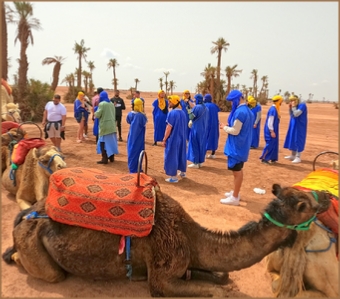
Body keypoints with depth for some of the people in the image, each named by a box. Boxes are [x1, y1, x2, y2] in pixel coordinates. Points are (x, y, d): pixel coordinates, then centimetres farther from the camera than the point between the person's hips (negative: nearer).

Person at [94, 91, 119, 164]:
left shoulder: (101, 104, -10)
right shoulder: (111, 104, 11)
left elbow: (97, 115, -11)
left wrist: (95, 113, 9)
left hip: (105, 126, -7)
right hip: (112, 125, 7)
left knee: (103, 142, -2)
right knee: (111, 141, 14)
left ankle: (105, 159, -4)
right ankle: (112, 157, 20)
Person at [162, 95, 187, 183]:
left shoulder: (172, 113, -19)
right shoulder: (183, 112, 5)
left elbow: (169, 128, -19)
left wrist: (164, 140, -12)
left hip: (173, 138, -8)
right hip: (182, 138, 8)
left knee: (172, 156, 2)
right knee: (181, 154, 20)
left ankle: (173, 177, 7)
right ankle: (182, 172, 35)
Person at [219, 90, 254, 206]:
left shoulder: (239, 111, -22)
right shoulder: (248, 110, 10)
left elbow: (235, 131, -21)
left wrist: (224, 127, -6)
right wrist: (229, 126, 8)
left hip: (237, 146, -10)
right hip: (242, 145, 10)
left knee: (236, 171, -1)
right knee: (238, 170, 20)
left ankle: (235, 197, 10)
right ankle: (235, 192, 34)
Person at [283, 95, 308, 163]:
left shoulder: (302, 105, -16)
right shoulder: (295, 106, 8)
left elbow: (296, 114, -25)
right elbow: (291, 114, 15)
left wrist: (293, 107, -18)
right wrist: (290, 108, 2)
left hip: (299, 126, -9)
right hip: (294, 125, 9)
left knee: (298, 140, -8)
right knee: (293, 139, 14)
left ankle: (298, 157, -4)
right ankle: (293, 155, 25)